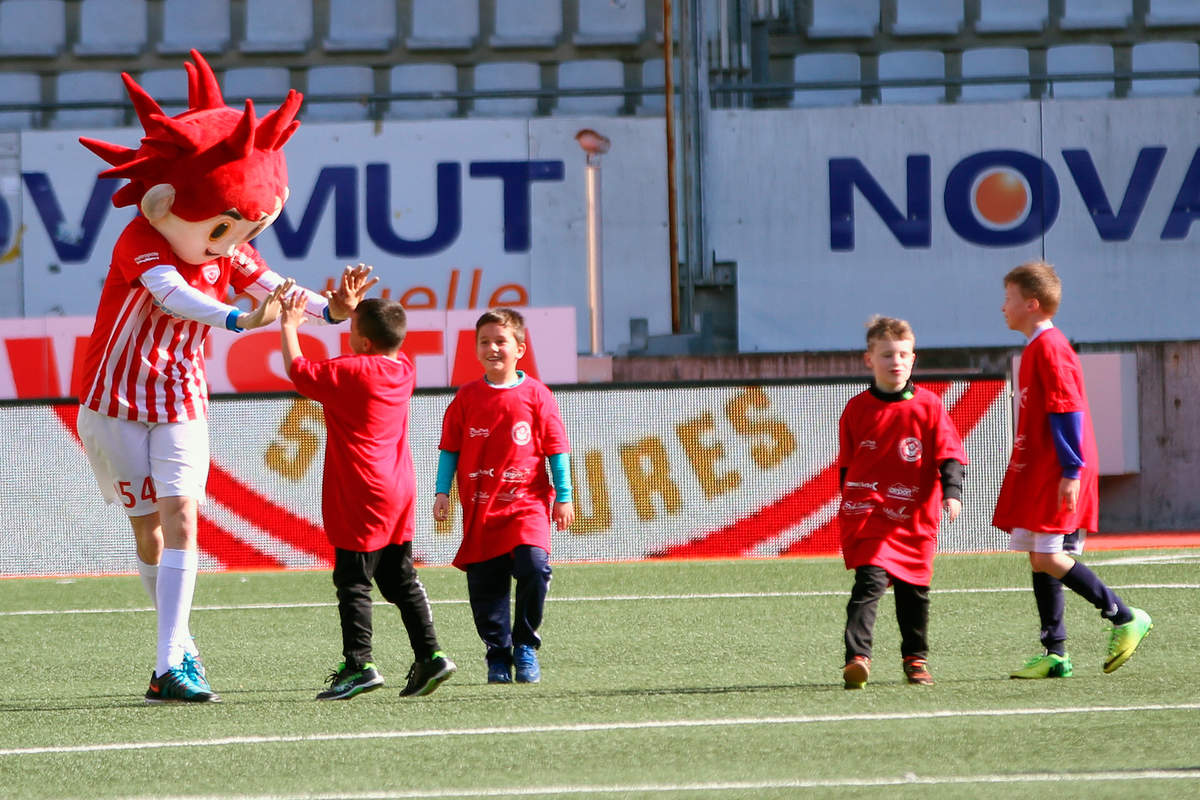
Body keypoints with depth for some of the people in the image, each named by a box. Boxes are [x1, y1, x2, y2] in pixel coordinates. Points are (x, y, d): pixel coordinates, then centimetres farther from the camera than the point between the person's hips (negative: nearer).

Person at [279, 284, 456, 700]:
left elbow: (299, 370, -8)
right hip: (398, 493, 8)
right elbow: (372, 349, 28)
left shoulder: (352, 372, -16)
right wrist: (354, 306, 22)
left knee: (353, 581, -4)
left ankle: (359, 663, -9)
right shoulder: (403, 369, 6)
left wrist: (289, 327, 6)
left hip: (362, 499, -8)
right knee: (401, 580, 13)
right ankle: (428, 655, 8)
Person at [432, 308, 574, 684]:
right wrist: (442, 492, 3)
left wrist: (563, 497, 1)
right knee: (485, 585, 1)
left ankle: (525, 645, 0)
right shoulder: (466, 398, 6)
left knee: (534, 567, -19)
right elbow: (449, 448, 11)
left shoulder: (536, 395, 1)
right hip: (480, 508, 2)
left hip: (527, 502, -2)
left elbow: (556, 448, 3)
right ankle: (498, 656, 14)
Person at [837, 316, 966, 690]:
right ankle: (857, 657, -24)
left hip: (914, 515, 1)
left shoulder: (928, 405, 0)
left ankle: (915, 658, 30)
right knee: (870, 580, -18)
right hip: (867, 513, -1)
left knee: (914, 590, 11)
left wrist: (952, 492, -17)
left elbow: (949, 454, -2)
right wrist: (852, 501, 16)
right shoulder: (857, 410, 3)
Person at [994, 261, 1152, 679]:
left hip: (1058, 475, -10)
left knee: (1050, 558, -12)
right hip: (1037, 473, 10)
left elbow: (1068, 410, -19)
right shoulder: (1035, 349, 17)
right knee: (1039, 559, 7)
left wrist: (1071, 471, -22)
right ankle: (1054, 653, 9)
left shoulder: (1049, 348, -14)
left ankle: (1125, 619, -5)